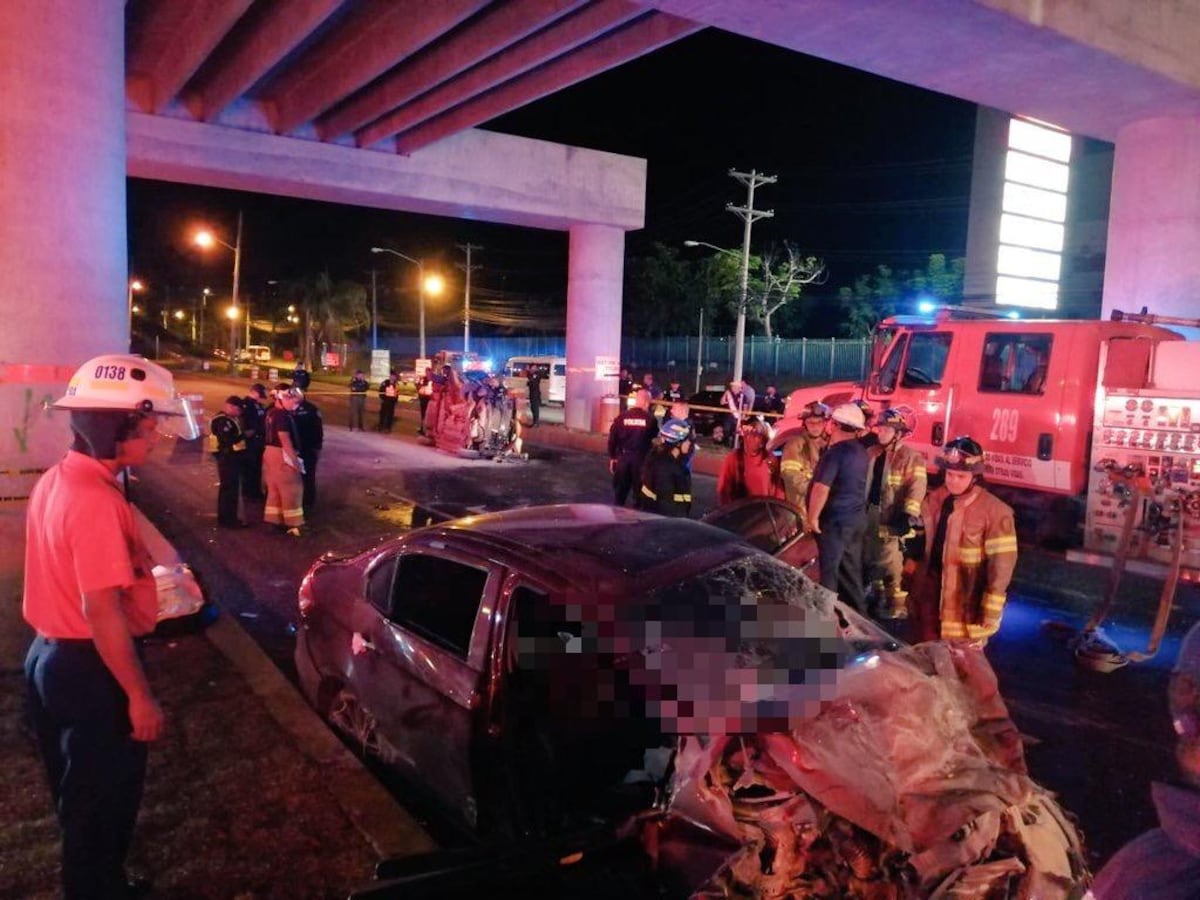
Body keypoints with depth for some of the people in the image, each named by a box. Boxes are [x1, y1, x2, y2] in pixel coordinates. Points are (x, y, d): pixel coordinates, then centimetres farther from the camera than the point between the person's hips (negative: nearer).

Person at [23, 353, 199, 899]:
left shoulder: (55, 481, 4)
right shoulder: (96, 501, -26)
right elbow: (101, 611, -27)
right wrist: (140, 696, -22)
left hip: (51, 654, 10)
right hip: (90, 668, -10)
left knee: (78, 794, 26)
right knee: (103, 801, 10)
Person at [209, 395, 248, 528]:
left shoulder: (230, 419, 17)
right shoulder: (222, 420, -17)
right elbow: (228, 440, -27)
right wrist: (244, 435, -18)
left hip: (233, 457, 11)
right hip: (227, 458, -11)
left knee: (232, 488, 16)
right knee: (228, 489, -6)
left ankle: (229, 518, 25)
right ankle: (226, 520, -1)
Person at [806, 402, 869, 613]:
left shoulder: (836, 452, -18)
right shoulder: (860, 451, 8)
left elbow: (821, 487, -22)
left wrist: (813, 517, -16)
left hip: (836, 518, -8)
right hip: (856, 516, 8)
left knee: (829, 569, -1)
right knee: (851, 568, 14)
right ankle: (857, 611, 21)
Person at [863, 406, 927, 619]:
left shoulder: (911, 457, -12)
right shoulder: (874, 453, 11)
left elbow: (916, 488, -20)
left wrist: (908, 515, -30)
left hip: (892, 519, -8)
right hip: (870, 513, 8)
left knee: (891, 563, -9)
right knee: (871, 558, 19)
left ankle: (898, 605, 1)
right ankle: (877, 596, 37)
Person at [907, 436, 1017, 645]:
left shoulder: (994, 511, -14)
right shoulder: (933, 500, 4)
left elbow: (1001, 564, -14)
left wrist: (990, 612, -15)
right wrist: (914, 594, 15)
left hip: (966, 613, -5)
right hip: (928, 603, 5)